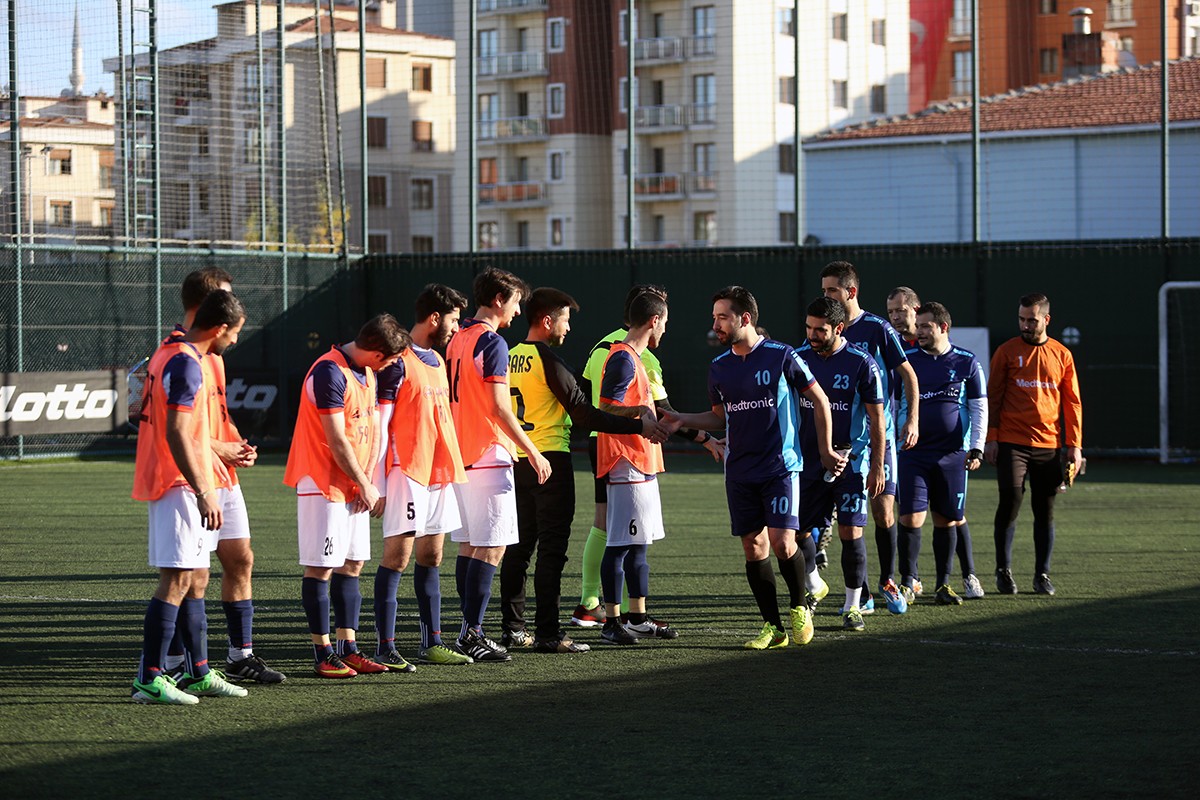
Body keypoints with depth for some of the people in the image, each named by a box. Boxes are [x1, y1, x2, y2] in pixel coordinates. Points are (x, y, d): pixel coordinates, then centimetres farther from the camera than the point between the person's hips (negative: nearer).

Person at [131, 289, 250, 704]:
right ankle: (149, 680, -11)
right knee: (177, 580, -10)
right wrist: (204, 493, -23)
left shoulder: (170, 352, 15)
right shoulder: (186, 365, -17)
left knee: (195, 578, 14)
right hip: (180, 484, -11)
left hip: (167, 482, 11)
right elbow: (177, 435, -23)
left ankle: (199, 673, 21)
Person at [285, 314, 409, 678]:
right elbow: (337, 440, -18)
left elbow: (373, 429, 13)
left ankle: (348, 649, 12)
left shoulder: (366, 373, 12)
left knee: (351, 565, 8)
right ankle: (323, 653, -2)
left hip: (354, 486, 9)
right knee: (320, 568, -5)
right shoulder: (329, 372, -17)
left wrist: (368, 481, 1)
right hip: (324, 484, -9)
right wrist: (364, 485, -10)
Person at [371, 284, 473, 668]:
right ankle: (385, 647, -7)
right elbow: (379, 424, -12)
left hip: (440, 473, 8)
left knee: (430, 556, 10)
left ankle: (432, 643, 14)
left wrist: (454, 468, 19)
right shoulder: (399, 361, -9)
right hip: (407, 471, -8)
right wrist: (377, 483, -15)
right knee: (397, 556, -8)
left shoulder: (437, 361, 17)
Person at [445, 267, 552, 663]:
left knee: (468, 546, 12)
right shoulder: (492, 343, -12)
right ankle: (473, 634, -10)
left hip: (460, 454, 9)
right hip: (489, 456, -9)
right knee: (491, 548, -7)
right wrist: (533, 452, -12)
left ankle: (468, 631, 14)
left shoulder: (457, 340, 14)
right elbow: (499, 408, -17)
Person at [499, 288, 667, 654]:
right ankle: (547, 633, -7)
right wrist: (638, 425, -13)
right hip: (549, 459, -8)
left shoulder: (510, 357, 11)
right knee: (551, 548, -6)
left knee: (518, 545, 12)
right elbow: (583, 414, -16)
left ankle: (513, 628, 15)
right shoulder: (548, 360, -13)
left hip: (516, 459, 8)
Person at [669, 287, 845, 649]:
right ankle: (773, 626, 11)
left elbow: (820, 401, 2)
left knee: (782, 542, -15)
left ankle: (800, 606, 10)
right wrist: (678, 419, 5)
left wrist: (825, 451, 6)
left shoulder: (782, 356, -7)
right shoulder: (718, 367, 8)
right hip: (739, 472, 5)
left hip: (781, 466, -5)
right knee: (753, 547, 3)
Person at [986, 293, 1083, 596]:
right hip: (1011, 443, -2)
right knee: (1010, 502, -9)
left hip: (1048, 444, 2)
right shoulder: (1007, 352, 3)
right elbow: (993, 397, 4)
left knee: (1045, 510, 3)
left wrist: (1075, 445, 4)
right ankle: (1003, 570, 4)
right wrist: (991, 438, -3)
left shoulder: (1062, 355, 8)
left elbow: (1073, 403, 10)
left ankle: (1042, 574, 10)